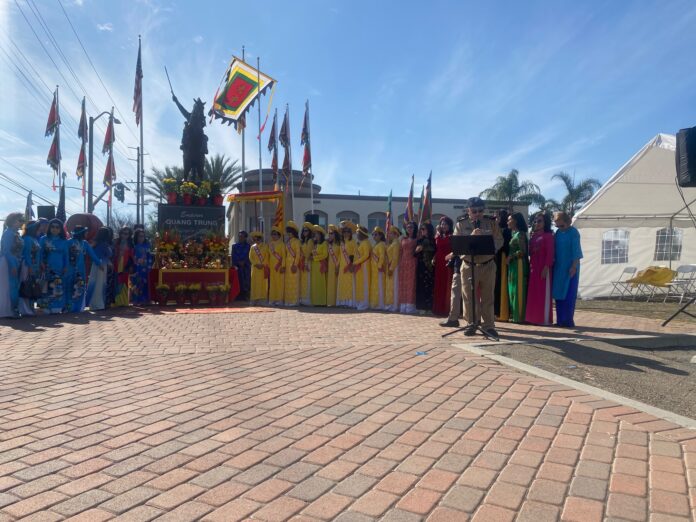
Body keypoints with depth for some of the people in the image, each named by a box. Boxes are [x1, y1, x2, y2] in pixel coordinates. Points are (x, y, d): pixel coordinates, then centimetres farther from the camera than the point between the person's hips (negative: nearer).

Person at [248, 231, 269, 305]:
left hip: (263, 268, -3)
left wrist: (262, 264, -14)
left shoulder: (265, 246, 5)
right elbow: (250, 257, 7)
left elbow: (267, 257, -1)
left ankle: (262, 299, -3)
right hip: (255, 268, 3)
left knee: (263, 283, -4)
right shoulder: (252, 247, 14)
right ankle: (255, 299, 0)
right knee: (255, 284, -1)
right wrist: (256, 264, -8)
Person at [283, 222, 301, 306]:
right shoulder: (287, 241, 16)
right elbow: (285, 253, 15)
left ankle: (294, 301, -3)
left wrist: (295, 264, -14)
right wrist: (284, 265, 8)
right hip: (287, 263, 7)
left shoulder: (296, 241, -3)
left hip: (293, 263, -7)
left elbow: (298, 254, -8)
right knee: (287, 282, 6)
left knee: (294, 282, -7)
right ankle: (288, 300, 10)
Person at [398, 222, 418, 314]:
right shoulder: (403, 240, 15)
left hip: (412, 264, -5)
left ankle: (410, 306, -3)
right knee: (402, 284, 3)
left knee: (411, 283, -6)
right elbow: (401, 253, 14)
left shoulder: (416, 240, 2)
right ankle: (403, 306, 7)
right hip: (403, 264, 5)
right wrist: (399, 265, 8)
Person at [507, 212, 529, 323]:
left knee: (518, 290, -6)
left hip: (519, 264, -9)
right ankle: (515, 315, 14)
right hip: (513, 265, 9)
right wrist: (509, 257, 4)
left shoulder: (520, 234, -10)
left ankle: (519, 316, -2)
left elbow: (523, 251, -17)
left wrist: (510, 257, -10)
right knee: (513, 290, 10)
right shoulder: (514, 234, 17)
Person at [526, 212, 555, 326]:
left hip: (543, 268, -7)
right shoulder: (533, 236, 15)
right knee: (533, 293, 7)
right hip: (533, 267, 7)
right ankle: (534, 317, 13)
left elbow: (550, 253, -11)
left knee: (544, 293, -5)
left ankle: (545, 319, -2)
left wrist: (546, 267, -18)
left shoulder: (548, 235, -5)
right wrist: (530, 265, 5)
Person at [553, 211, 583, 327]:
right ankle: (560, 320, 13)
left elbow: (576, 250, -11)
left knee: (569, 294, -4)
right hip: (559, 267, 6)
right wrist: (553, 264, 8)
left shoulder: (573, 232, -8)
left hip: (570, 267, -6)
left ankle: (568, 320, 0)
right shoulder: (558, 233, 9)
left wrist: (574, 266, -16)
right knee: (558, 294, 7)